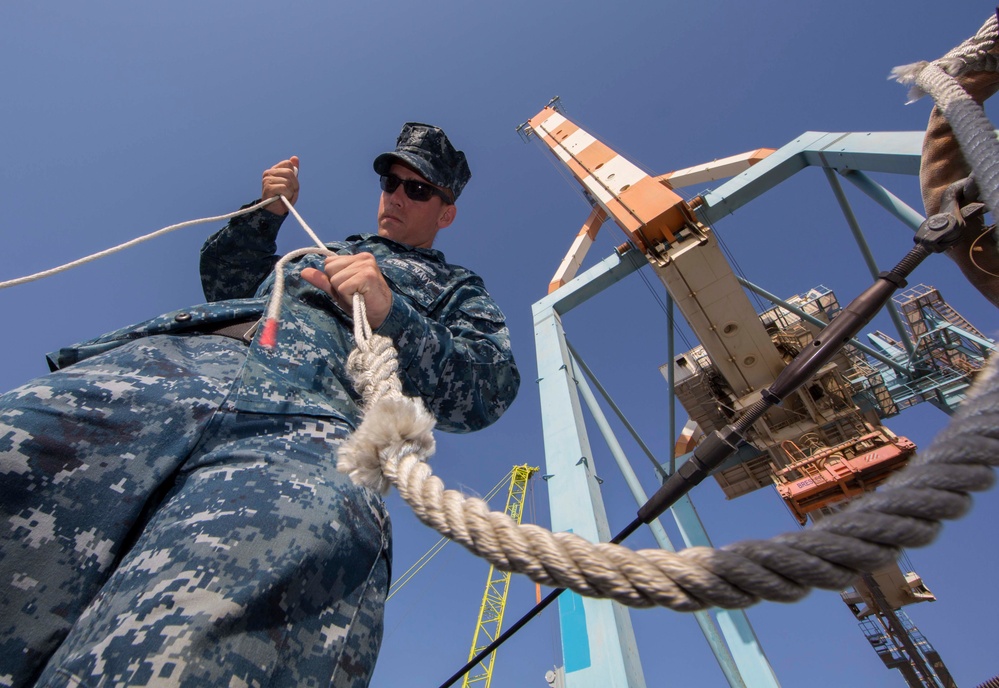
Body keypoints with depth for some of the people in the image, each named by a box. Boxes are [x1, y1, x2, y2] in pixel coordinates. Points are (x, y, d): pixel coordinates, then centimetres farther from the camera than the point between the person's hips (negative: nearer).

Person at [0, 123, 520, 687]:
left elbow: (492, 389, 10)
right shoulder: (328, 250, 42)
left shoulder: (458, 289, 29)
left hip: (319, 414, -4)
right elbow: (225, 279, 48)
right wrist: (265, 213, 33)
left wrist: (391, 313, -3)